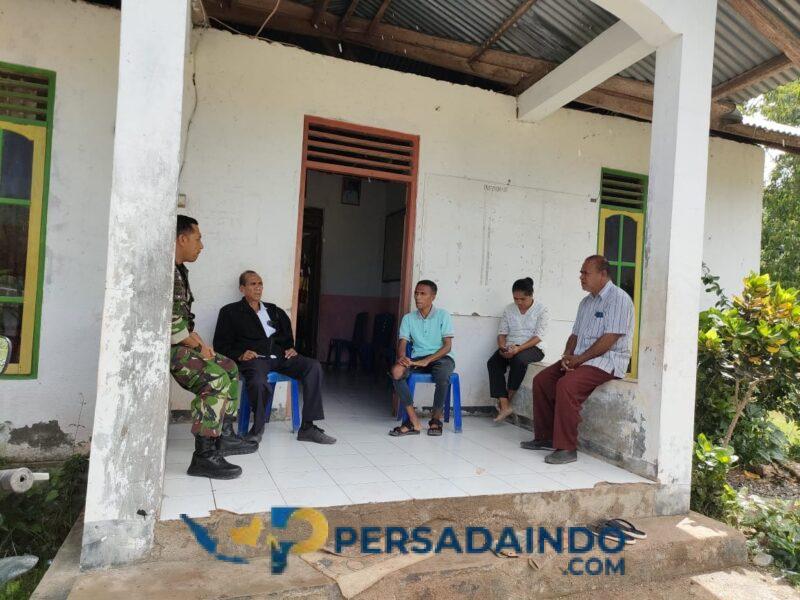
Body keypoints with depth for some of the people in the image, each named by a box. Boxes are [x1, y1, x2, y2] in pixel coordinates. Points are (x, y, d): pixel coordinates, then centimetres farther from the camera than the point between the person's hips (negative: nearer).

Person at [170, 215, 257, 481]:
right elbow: (171, 320, -24)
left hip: (180, 344, 11)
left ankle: (225, 435, 17)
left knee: (229, 368, 13)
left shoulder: (179, 270, 16)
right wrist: (198, 346, -13)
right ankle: (204, 456, -23)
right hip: (165, 346, -11)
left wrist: (199, 342, 4)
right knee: (216, 380, -25)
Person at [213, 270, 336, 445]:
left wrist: (290, 348, 8)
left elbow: (287, 335, 31)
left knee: (314, 366, -21)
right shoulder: (230, 312, 13)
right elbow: (221, 344, 6)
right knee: (259, 383, -40)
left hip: (279, 357, 5)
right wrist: (240, 355, -12)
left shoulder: (274, 310, 27)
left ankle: (308, 427, -19)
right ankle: (258, 426, -10)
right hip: (254, 358, -5)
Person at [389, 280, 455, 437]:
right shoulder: (408, 318, 7)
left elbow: (447, 346, -8)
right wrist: (402, 357, -25)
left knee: (443, 377, -37)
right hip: (417, 358, 3)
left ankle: (436, 419, -9)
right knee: (396, 371, -29)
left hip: (441, 357, -3)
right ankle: (414, 422, -23)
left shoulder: (443, 315, -2)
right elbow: (402, 343, 0)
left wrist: (427, 360, -22)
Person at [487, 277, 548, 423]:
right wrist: (502, 347, -14)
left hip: (532, 347, -4)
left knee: (519, 359, -37)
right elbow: (502, 333, 9)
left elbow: (538, 336, -10)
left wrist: (519, 348, -24)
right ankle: (504, 406, -28)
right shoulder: (509, 309, 9)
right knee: (492, 363, -25)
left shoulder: (541, 309, -3)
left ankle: (508, 399, -17)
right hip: (510, 347, 4)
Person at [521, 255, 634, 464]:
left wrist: (579, 359, -17)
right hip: (580, 359, 9)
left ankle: (567, 448, -22)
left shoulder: (618, 298, -11)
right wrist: (567, 356, -2)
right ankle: (545, 437, 6)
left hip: (607, 361, -9)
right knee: (541, 380, -2)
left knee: (566, 384, -30)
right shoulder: (586, 302, 17)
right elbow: (575, 335, 18)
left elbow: (610, 339, -19)